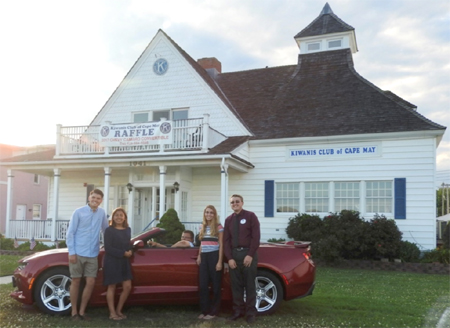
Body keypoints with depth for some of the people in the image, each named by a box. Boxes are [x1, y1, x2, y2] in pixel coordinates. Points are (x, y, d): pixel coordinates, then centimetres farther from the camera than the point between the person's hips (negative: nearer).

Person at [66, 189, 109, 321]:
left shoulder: (102, 213, 5)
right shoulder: (78, 212, -6)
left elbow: (106, 229, 20)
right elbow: (70, 233, -6)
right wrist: (71, 252, -10)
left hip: (92, 255, 3)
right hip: (78, 253, -3)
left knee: (91, 282, 1)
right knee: (76, 281, 4)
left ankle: (82, 311, 14)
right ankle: (74, 312, 15)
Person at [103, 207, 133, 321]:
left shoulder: (128, 230, 10)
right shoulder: (109, 230, -8)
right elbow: (108, 248, -14)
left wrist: (130, 251, -5)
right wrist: (124, 253, -18)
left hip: (124, 262, 6)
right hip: (112, 261, -6)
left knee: (127, 287, 2)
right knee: (112, 287, 3)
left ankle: (119, 310, 18)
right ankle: (112, 313, 12)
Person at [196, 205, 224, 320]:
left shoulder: (219, 227, -5)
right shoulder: (203, 227, 13)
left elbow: (221, 245, -7)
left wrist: (220, 261, -12)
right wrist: (199, 256, 11)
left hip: (214, 256, -6)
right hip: (204, 257, 6)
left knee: (215, 285, 3)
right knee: (203, 285, 5)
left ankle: (213, 311, 10)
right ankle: (204, 310, 15)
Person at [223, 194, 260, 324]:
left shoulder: (250, 216, -1)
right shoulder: (228, 220, 11)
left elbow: (256, 236, -7)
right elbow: (226, 240, 8)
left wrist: (250, 255, -14)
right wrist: (229, 258, -4)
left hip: (248, 253, -4)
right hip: (234, 254, 4)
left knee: (250, 284, 2)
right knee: (236, 284, 6)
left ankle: (251, 312, 10)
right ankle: (238, 310, 15)